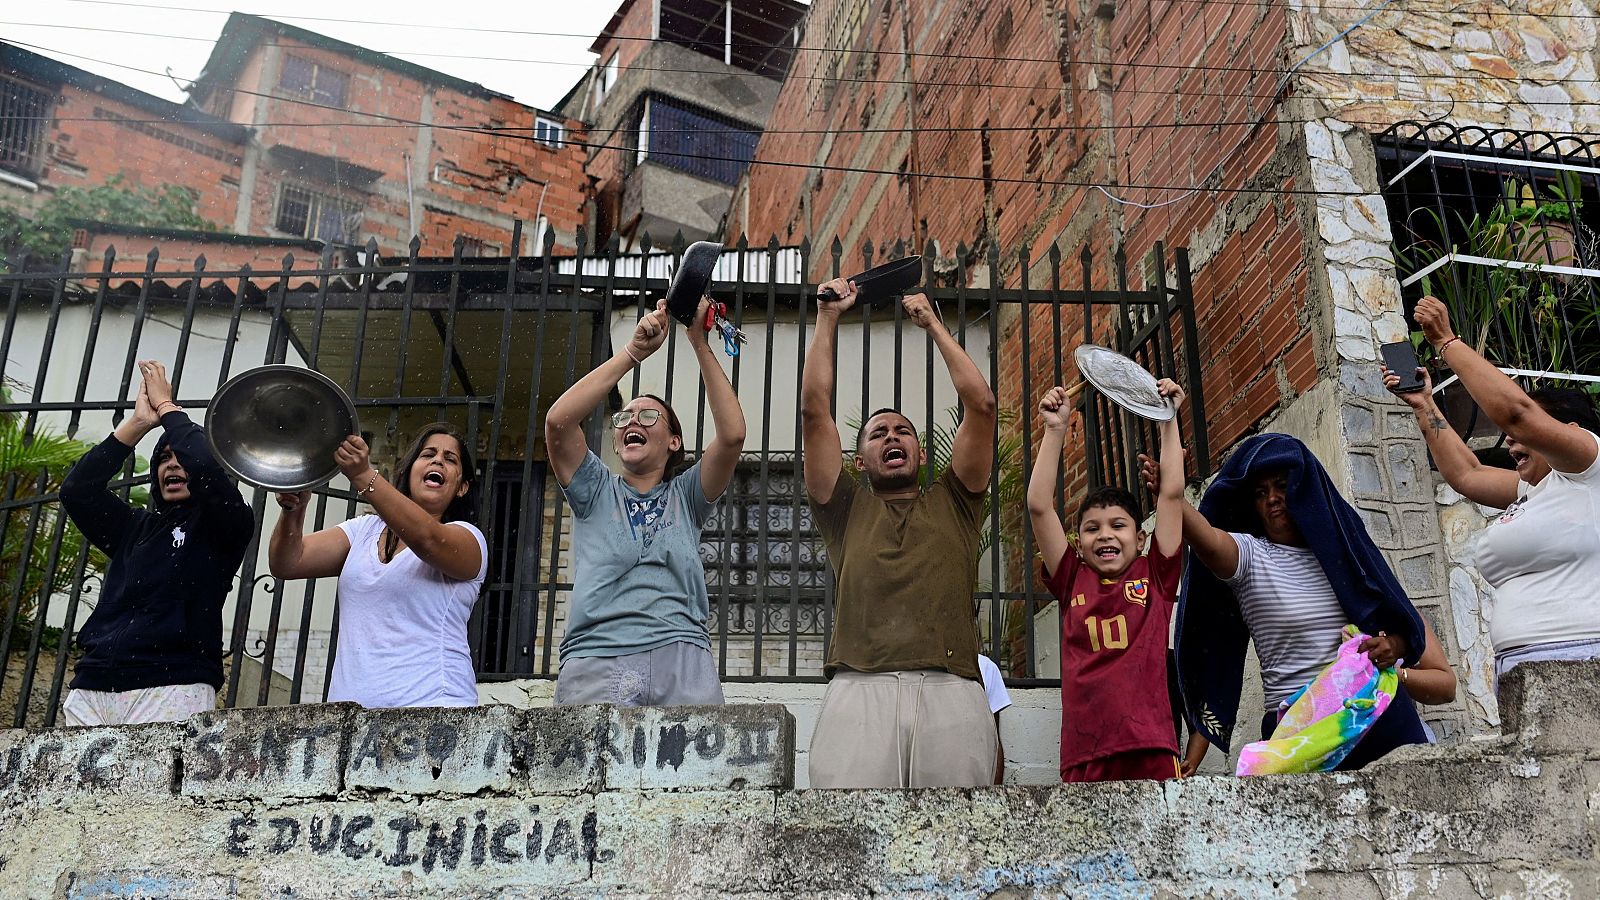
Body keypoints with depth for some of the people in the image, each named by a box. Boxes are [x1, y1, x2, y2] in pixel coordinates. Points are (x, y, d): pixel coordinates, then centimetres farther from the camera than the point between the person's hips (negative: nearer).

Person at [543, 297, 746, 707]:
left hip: (683, 661, 1)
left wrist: (700, 343, 4)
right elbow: (558, 420, 3)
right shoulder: (596, 491, 21)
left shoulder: (685, 496, 22)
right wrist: (634, 350, 2)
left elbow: (732, 435, 5)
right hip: (596, 657, 0)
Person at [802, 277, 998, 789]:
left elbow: (981, 405, 20)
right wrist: (827, 319, 22)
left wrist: (932, 324, 27)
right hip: (860, 687, 0)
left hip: (950, 688, 1)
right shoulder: (847, 510, 27)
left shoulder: (952, 504, 28)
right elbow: (814, 411, 19)